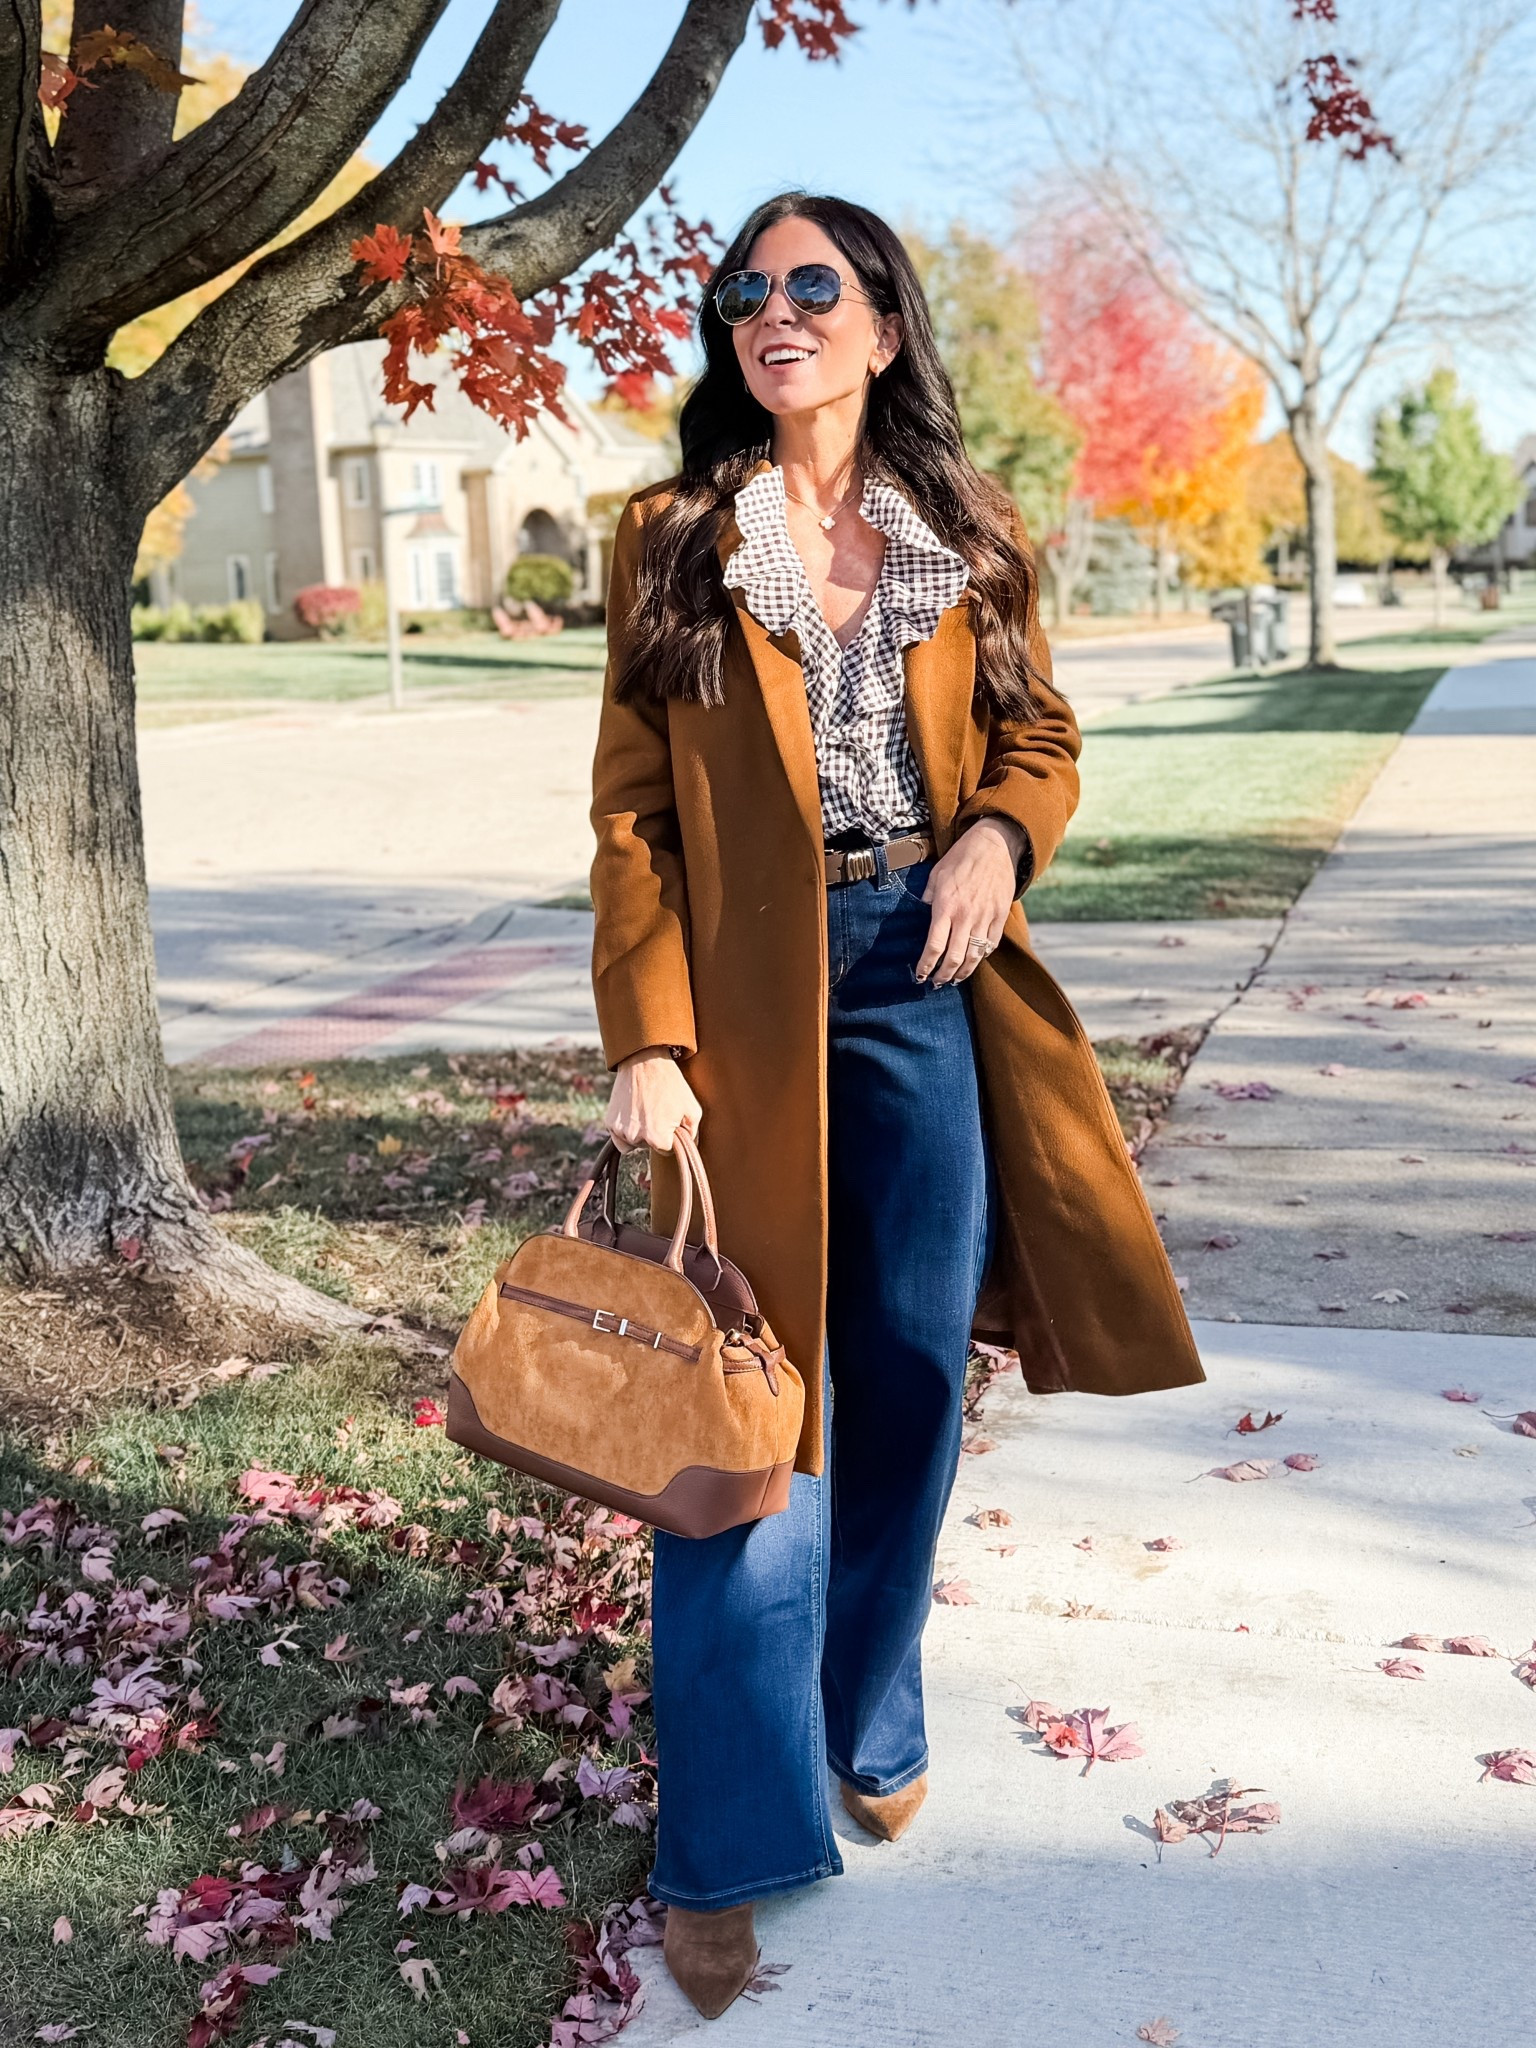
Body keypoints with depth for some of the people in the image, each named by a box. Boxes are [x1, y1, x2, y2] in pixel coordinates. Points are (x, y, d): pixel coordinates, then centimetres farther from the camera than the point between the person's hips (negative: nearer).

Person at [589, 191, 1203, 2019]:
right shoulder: (671, 539, 2)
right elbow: (633, 810, -2)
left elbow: (1040, 736, 14)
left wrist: (998, 836, -9)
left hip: (926, 990, 3)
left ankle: (873, 1725, 33)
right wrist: (646, 1041, -10)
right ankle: (727, 1849, 10)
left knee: (910, 1371, 10)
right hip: (745, 996, -2)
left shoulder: (969, 541, 8)